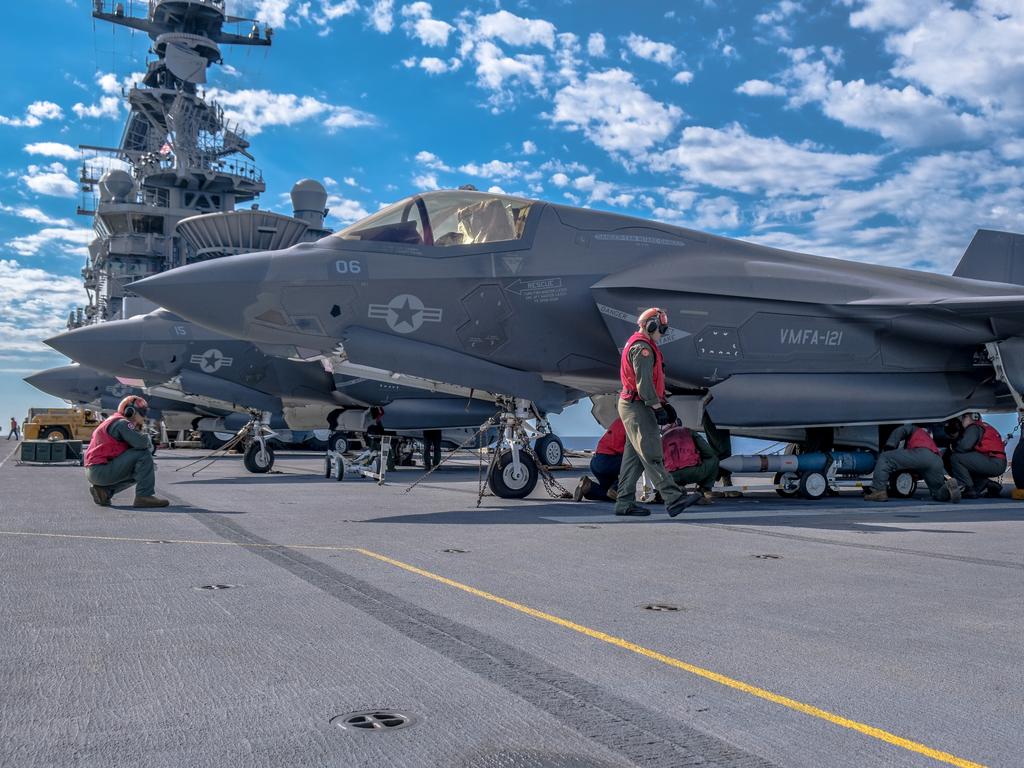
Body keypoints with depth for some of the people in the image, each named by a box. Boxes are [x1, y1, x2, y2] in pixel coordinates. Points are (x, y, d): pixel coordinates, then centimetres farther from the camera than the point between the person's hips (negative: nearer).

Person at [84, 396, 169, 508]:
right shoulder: (121, 423, -9)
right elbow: (142, 443, -22)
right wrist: (145, 434, 0)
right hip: (101, 470, -10)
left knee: (139, 472, 25)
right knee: (144, 454, -15)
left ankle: (104, 490, 13)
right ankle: (144, 496, -19)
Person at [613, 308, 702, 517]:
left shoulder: (636, 345, 21)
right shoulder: (642, 347, -13)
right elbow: (644, 382, -20)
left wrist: (656, 405, 23)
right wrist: (657, 407, -19)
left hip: (632, 406, 11)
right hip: (637, 407, -11)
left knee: (634, 457, 10)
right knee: (652, 456, -13)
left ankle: (625, 502, 12)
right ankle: (674, 499, -17)